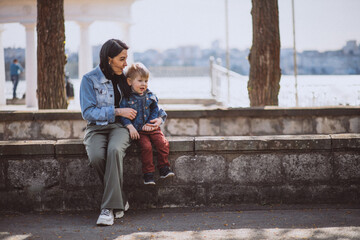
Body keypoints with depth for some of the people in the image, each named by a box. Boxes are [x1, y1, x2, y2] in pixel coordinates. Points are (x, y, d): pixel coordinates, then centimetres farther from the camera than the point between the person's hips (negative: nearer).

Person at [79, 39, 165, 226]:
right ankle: (121, 200, -14)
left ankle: (109, 207, -32)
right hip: (96, 128, -1)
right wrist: (117, 111, -13)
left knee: (114, 150, -35)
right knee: (96, 157, -35)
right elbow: (88, 112, -8)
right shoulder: (89, 79, -2)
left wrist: (160, 116, 3)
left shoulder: (124, 78, 11)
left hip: (119, 127, 1)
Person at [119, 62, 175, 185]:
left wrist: (150, 123, -1)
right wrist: (130, 127, -19)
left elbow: (155, 109, 13)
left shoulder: (150, 95, 7)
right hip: (137, 130, -4)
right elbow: (122, 114, -7)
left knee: (163, 143, -16)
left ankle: (164, 168, -1)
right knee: (146, 146, -23)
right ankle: (148, 174, -12)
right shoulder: (126, 98, -6)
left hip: (151, 128, 4)